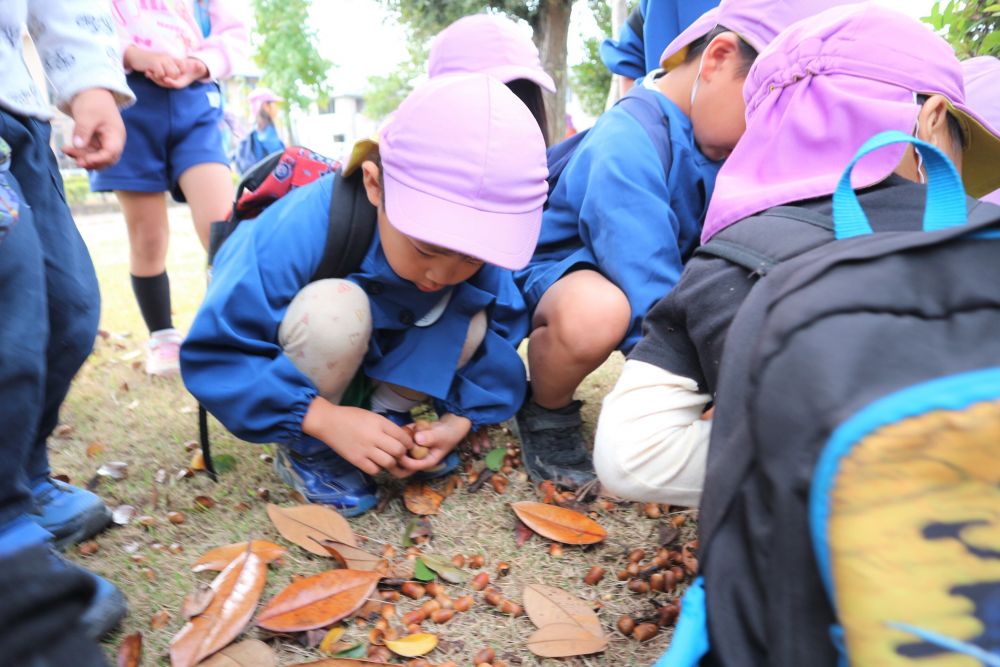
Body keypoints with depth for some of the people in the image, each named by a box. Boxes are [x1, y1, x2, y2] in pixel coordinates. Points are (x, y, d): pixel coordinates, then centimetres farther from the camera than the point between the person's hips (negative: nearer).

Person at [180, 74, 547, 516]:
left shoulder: (476, 239, -26)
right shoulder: (299, 229, -38)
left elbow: (504, 332, -13)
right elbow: (214, 354, -35)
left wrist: (461, 416, -26)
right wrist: (324, 418, -42)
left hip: (378, 359, 4)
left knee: (475, 326, -20)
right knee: (334, 308, -36)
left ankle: (387, 417, 0)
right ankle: (305, 449, -13)